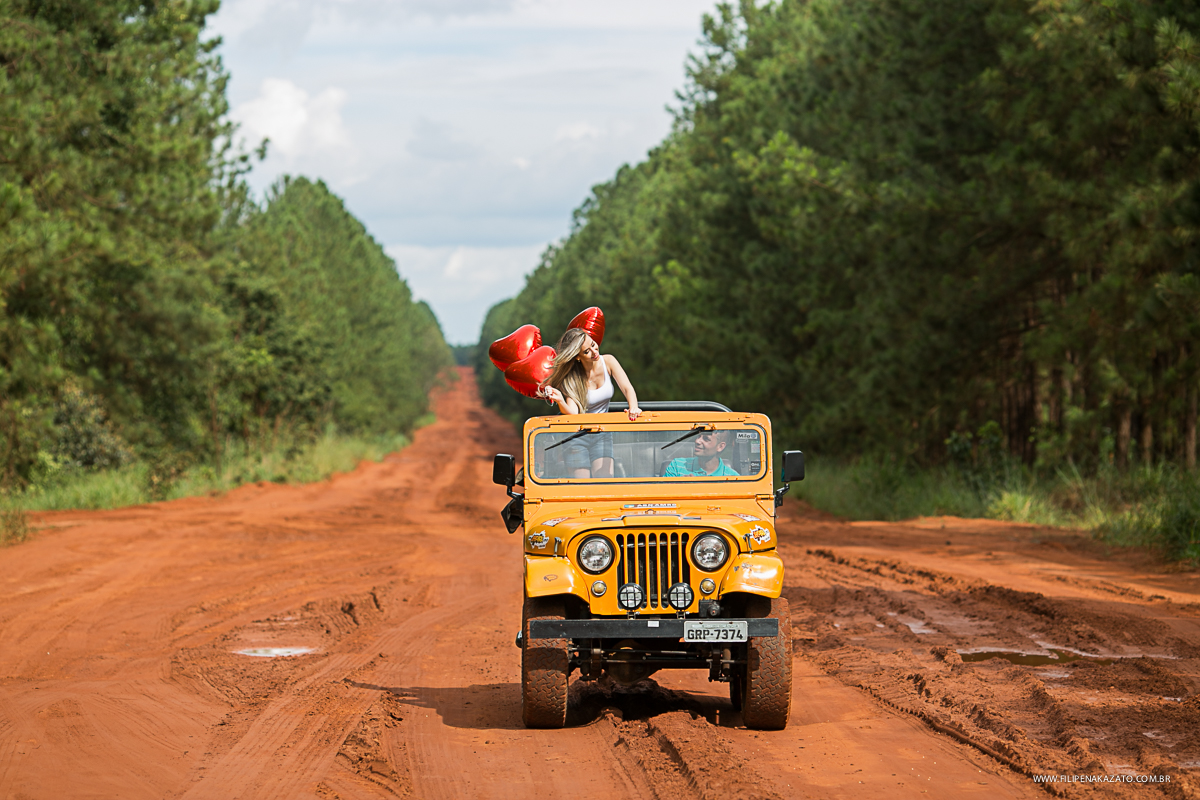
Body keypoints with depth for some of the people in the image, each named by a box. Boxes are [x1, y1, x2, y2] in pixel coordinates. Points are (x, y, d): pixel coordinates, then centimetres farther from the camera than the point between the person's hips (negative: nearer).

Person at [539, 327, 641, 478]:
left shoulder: (607, 362, -8)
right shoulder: (571, 378, -17)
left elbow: (627, 388, -14)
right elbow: (572, 413, -26)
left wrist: (633, 407, -36)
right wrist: (559, 400, -47)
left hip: (602, 435, 2)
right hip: (577, 437, -2)